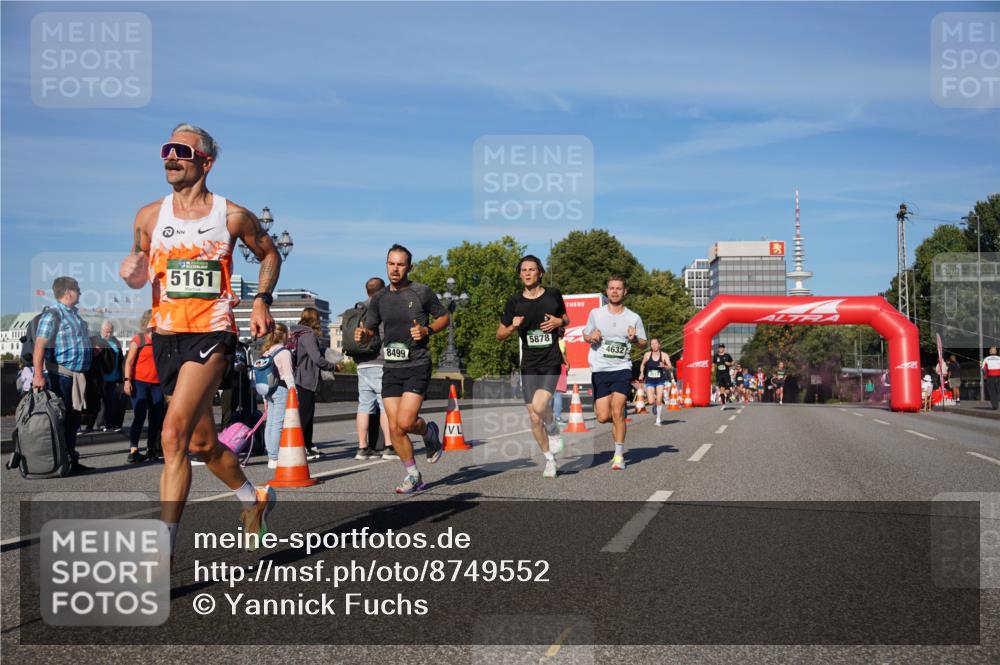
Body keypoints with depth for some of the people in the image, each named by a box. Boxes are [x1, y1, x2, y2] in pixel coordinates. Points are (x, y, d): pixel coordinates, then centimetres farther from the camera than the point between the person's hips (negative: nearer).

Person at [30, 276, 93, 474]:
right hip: (60, 376, -9)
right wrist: (38, 374, -28)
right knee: (60, 420, -6)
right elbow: (40, 346, -20)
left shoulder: (76, 315, 18)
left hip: (77, 376, 9)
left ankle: (71, 460, 21)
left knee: (73, 420, 13)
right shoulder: (52, 315, -10)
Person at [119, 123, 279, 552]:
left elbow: (269, 254, 13)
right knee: (203, 443, 15)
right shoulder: (149, 217, 6)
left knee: (174, 436, -20)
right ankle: (254, 499, 41)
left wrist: (262, 300, -1)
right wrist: (132, 275, -7)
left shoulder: (233, 217, -2)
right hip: (166, 337, 5)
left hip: (211, 335, -5)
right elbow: (138, 267, 17)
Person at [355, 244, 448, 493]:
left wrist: (427, 330, -12)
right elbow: (370, 330, 16)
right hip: (391, 368, 4)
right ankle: (413, 476, 17)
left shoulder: (422, 292, -2)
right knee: (394, 428, 0)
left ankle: (430, 432, 18)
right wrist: (362, 334, -8)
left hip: (417, 365, -4)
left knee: (405, 422, -16)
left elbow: (444, 317, 7)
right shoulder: (379, 298, 9)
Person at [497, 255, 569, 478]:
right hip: (529, 364, 2)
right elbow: (499, 334, 10)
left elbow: (566, 319, 20)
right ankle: (550, 459, 21)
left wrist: (559, 321, -3)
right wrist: (512, 327, -11)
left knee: (539, 406, -23)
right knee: (534, 418, 2)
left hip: (551, 361, -2)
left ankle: (554, 430, 10)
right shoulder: (514, 302, 4)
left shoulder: (553, 295, 4)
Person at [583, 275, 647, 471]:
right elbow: (585, 335, 16)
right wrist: (591, 337, -7)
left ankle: (619, 455, -7)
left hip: (622, 369, -1)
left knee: (617, 411, -17)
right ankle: (620, 421, 34)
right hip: (599, 370, 2)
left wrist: (634, 339, -11)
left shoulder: (633, 318, 4)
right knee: (603, 417, -3)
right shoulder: (595, 314, 5)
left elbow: (643, 344, 11)